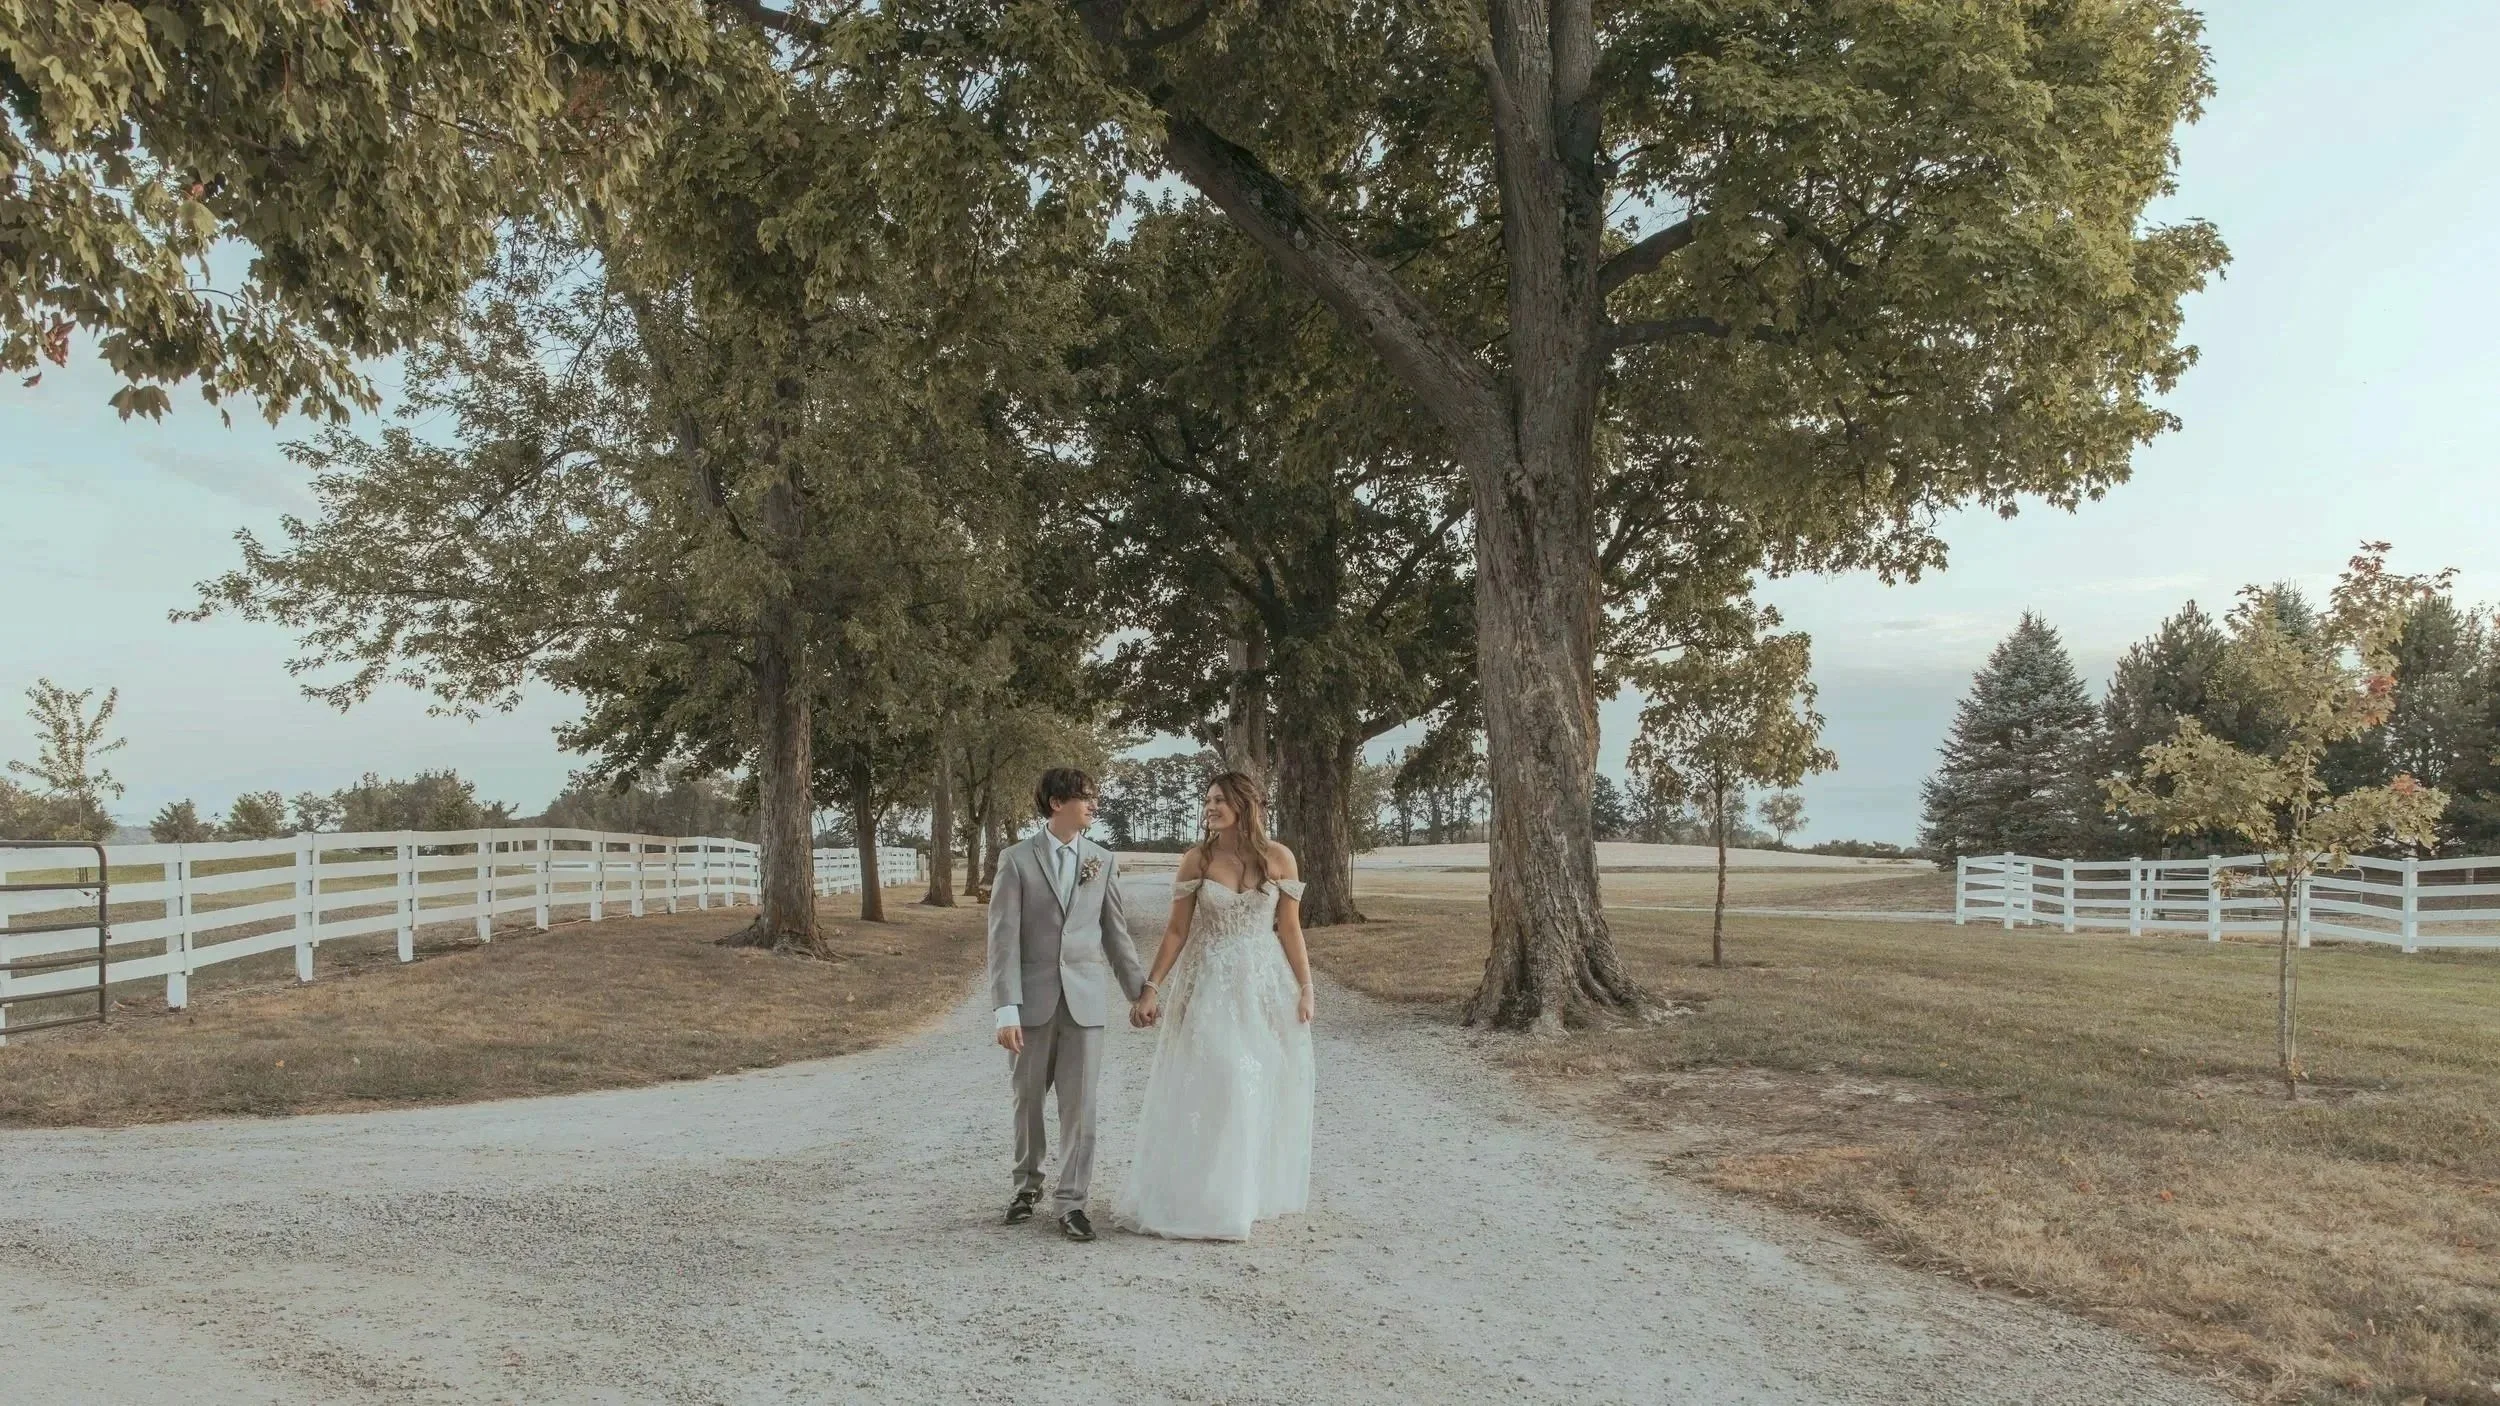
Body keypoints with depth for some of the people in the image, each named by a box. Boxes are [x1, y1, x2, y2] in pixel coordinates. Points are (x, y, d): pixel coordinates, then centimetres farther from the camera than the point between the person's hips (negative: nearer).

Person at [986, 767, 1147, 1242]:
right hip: (1033, 997, -1)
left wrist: (1139, 991, 12)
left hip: (1085, 998, 1)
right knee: (1027, 1097, 11)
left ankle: (1070, 1200, 11)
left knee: (1079, 1102, 0)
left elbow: (1116, 932, 11)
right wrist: (1006, 1010, -14)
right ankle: (1027, 1181, 33)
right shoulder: (1016, 860, -4)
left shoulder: (1104, 861, 5)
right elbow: (1003, 938, -8)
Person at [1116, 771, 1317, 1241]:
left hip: (1265, 986, 1)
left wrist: (1305, 987, -2)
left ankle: (1250, 1192, 26)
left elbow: (1290, 929, 2)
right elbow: (1177, 930, -1)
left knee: (1261, 1089, 9)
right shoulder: (1196, 859, -3)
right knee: (1204, 1087, -3)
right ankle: (1198, 1197, 10)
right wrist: (1152, 988, -5)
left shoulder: (1279, 858, -2)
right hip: (1209, 985, -1)